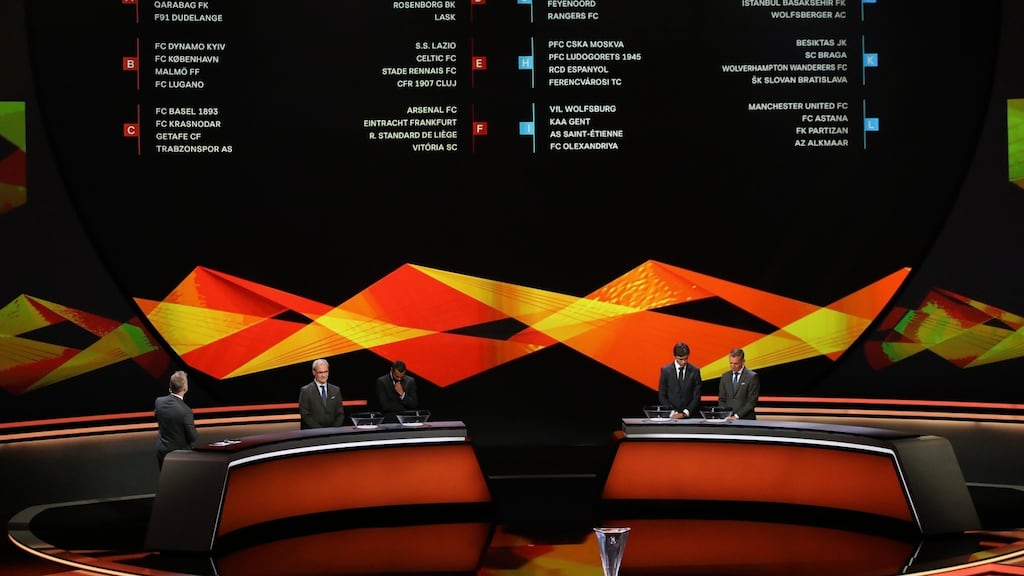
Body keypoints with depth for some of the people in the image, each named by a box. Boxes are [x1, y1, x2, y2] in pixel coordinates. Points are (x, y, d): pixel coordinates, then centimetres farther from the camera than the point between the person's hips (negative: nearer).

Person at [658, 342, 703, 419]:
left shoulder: (695, 371, 4)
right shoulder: (666, 370, 3)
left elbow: (696, 397, 2)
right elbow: (662, 396, 4)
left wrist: (685, 413, -9)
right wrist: (673, 412, -6)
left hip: (689, 415, 0)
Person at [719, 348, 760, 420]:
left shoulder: (752, 377, -2)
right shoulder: (725, 377, 14)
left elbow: (752, 401, -7)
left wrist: (737, 416, -12)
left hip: (745, 419, -3)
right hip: (728, 418, 4)